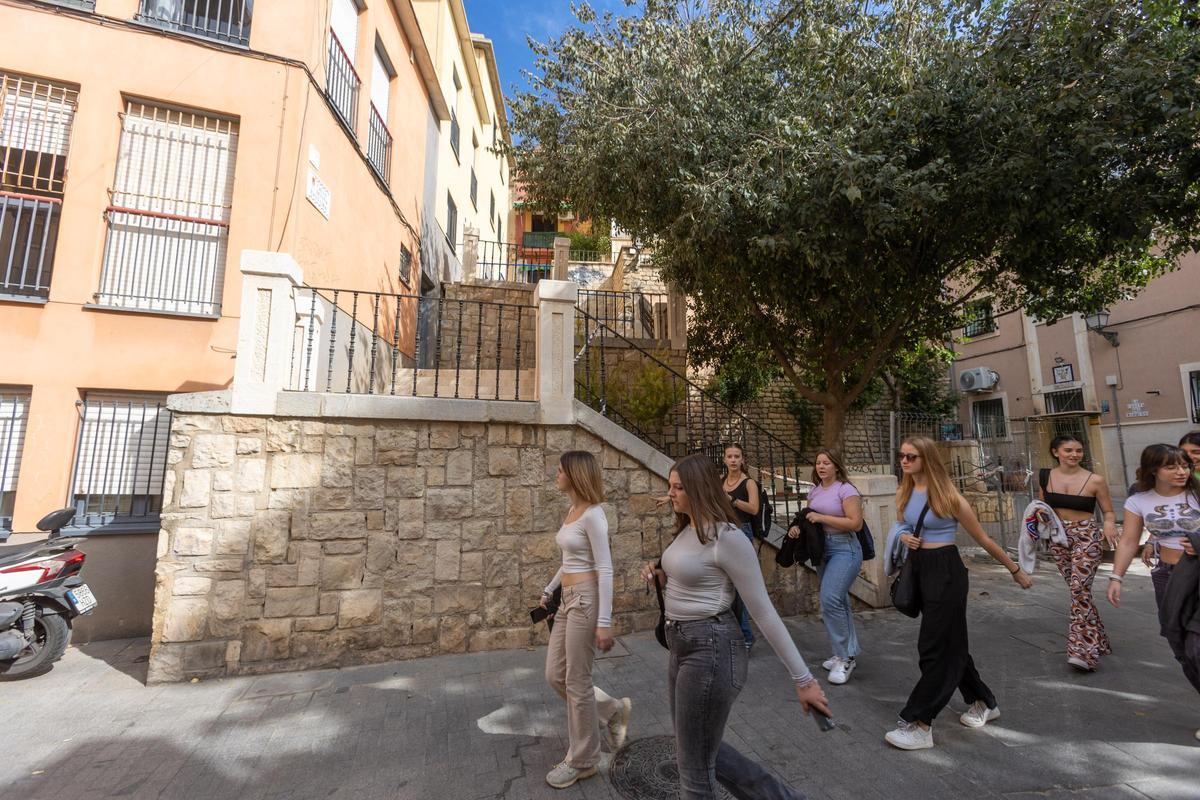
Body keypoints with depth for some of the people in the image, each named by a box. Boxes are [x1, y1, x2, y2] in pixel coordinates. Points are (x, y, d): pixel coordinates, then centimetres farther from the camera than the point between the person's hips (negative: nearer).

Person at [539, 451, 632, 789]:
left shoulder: (592, 514, -18)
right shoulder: (572, 511, 10)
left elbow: (605, 570, -19)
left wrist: (604, 621, -21)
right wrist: (549, 590, 26)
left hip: (586, 600, -9)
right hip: (568, 599, 9)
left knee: (577, 683, 5)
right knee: (555, 676, 15)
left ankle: (582, 761, 26)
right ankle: (614, 711, 34)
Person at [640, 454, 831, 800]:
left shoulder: (727, 538, -21)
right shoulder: (686, 530, 5)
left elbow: (763, 611, -18)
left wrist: (803, 678, -14)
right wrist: (661, 575, 2)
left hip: (711, 649, -9)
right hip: (683, 647, 9)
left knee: (694, 766, 10)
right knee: (702, 751, 24)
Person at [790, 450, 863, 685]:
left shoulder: (846, 489, -12)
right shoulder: (814, 491, 9)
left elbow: (856, 523, -18)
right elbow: (810, 519, 17)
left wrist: (822, 517, -18)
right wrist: (798, 527, -4)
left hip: (844, 549, -7)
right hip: (822, 549, 7)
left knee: (830, 598, -19)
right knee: (838, 602, 15)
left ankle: (844, 657, -4)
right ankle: (848, 653, 29)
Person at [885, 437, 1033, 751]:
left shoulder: (948, 496, -13)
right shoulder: (903, 493, 3)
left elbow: (983, 539, -2)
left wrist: (1016, 570, 6)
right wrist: (903, 537, -5)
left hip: (946, 570, -7)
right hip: (918, 568, 7)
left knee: (935, 646, -1)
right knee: (949, 641, 19)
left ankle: (919, 725, 6)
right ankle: (982, 702, 40)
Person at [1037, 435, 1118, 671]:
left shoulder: (1095, 480, -6)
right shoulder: (1045, 477, 2)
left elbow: (1108, 511, 2)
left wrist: (1109, 523, -19)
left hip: (1086, 536, -4)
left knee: (1079, 589, -13)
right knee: (1076, 589, 12)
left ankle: (1083, 651, -9)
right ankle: (1097, 641, 29)